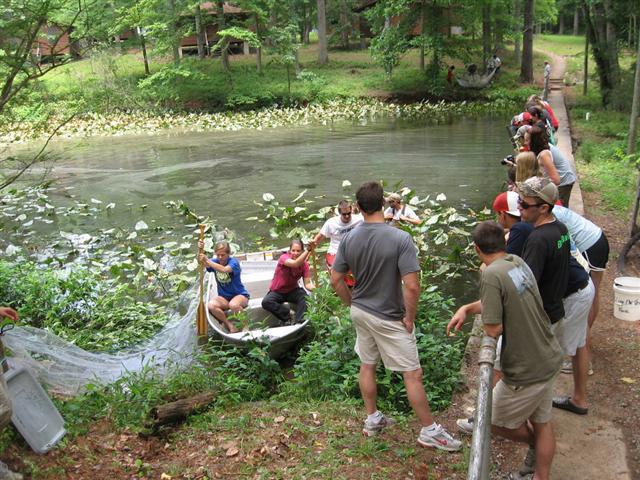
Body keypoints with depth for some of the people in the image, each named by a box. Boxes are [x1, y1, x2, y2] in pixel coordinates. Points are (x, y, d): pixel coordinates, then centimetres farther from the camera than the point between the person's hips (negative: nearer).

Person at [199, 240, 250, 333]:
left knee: (233, 305, -40)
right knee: (210, 305, -28)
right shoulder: (215, 261, 4)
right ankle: (230, 325, -12)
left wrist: (207, 261, -40)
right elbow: (202, 263, -12)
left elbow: (224, 269, -35)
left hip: (240, 294, -5)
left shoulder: (233, 262, -14)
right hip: (224, 297, 5)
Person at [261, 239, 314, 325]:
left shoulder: (304, 264, -11)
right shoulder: (284, 258, -23)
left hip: (292, 291, 2)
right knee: (266, 302, -30)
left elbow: (307, 283, -16)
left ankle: (298, 322, -27)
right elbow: (295, 264, -45)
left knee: (304, 296, -29)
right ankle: (287, 313, -13)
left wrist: (315, 288, -39)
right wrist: (309, 250, -54)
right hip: (277, 291, -2)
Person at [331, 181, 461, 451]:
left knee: (367, 366, 21)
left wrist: (353, 304, 13)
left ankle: (372, 420, 35)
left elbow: (336, 280, 0)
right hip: (389, 319, -5)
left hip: (360, 313, 6)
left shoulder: (349, 239, -6)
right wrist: (409, 318, -12)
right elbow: (412, 286, -26)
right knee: (413, 374, 5)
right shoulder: (400, 239, -23)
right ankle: (429, 431, 16)